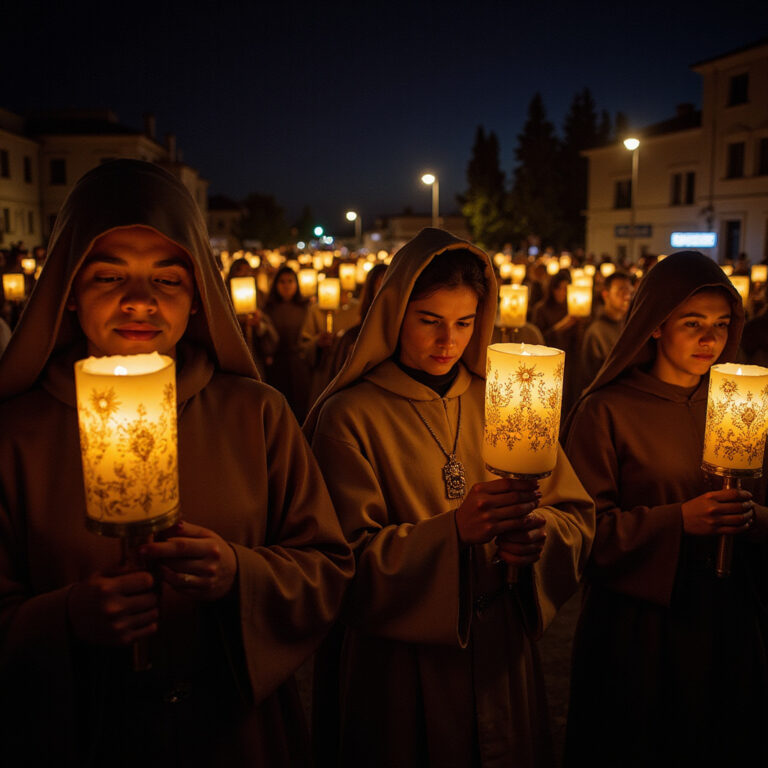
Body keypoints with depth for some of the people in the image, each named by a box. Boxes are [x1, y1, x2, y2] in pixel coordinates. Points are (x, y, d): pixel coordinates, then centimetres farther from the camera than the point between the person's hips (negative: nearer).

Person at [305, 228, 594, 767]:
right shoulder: (349, 416, -11)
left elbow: (577, 517, 2)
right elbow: (349, 561, -17)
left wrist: (538, 532, -21)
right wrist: (456, 529, -31)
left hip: (502, 661, 4)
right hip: (399, 674, -4)